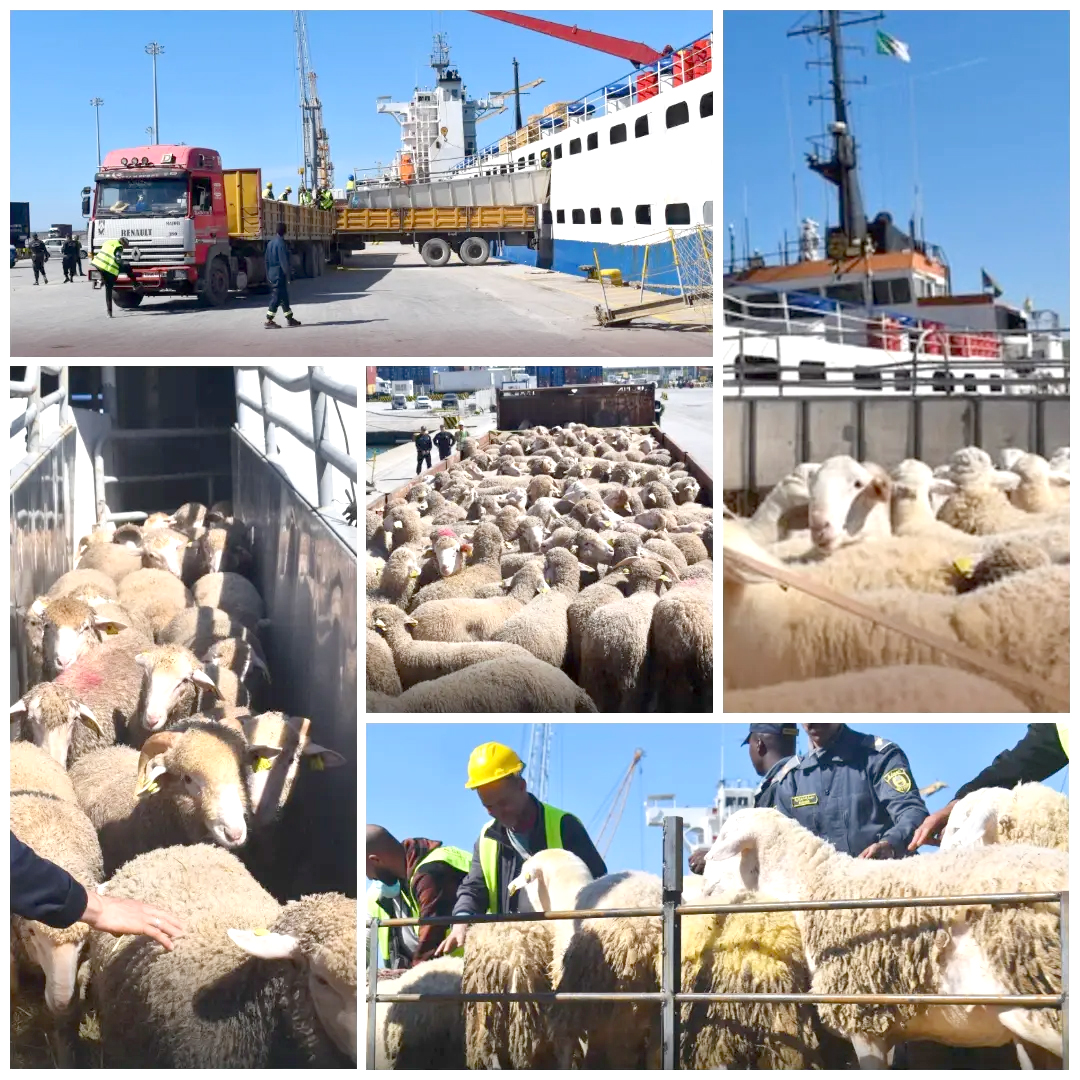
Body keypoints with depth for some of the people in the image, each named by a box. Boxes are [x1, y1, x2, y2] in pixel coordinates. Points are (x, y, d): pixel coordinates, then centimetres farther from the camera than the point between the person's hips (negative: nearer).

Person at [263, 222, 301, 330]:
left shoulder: (270, 243, 12)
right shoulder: (281, 244, -15)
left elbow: (267, 260, 17)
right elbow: (283, 260, -18)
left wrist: (268, 275, 21)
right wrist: (287, 274, -13)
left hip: (272, 273, 9)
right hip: (279, 275, -9)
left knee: (284, 297, 15)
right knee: (277, 297, -7)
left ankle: (289, 318, 22)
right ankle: (269, 321, -10)